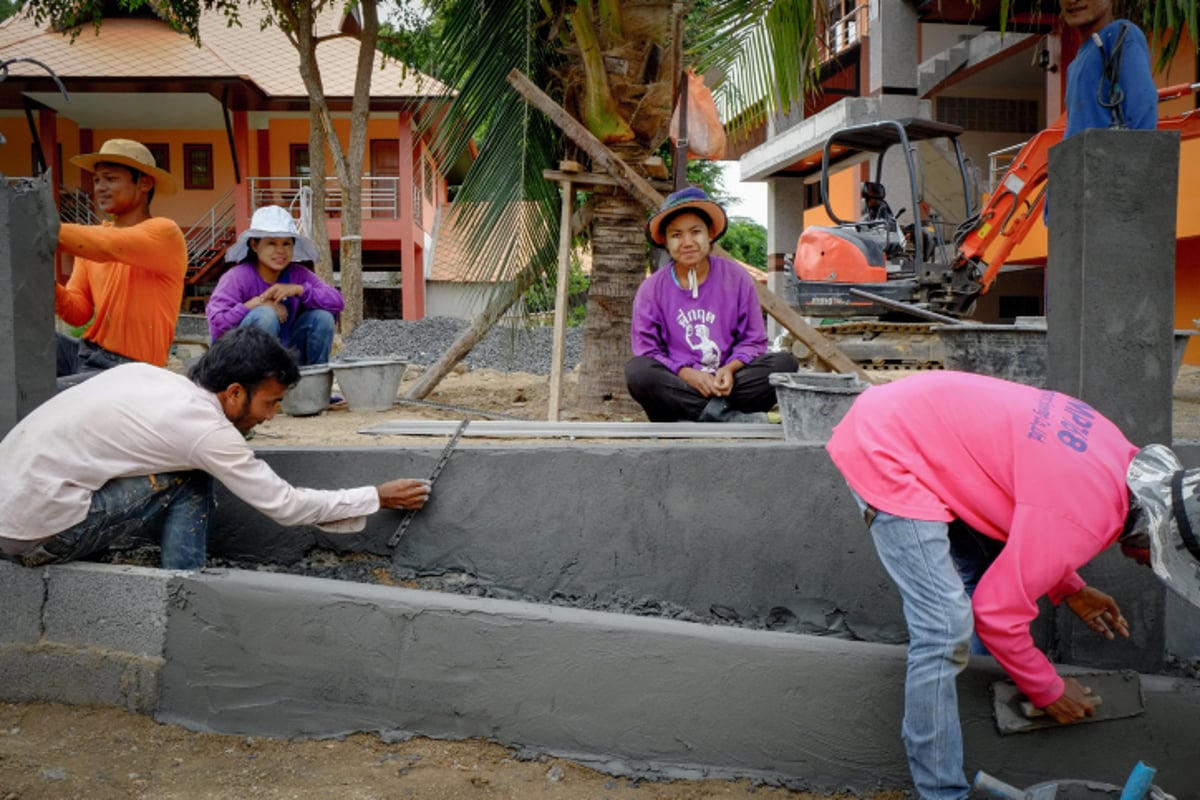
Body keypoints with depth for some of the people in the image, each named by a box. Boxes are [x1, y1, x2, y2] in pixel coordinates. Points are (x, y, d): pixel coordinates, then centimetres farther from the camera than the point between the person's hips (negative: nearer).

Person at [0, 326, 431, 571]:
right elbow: (285, 505, -8)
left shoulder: (146, 372, 5)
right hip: (39, 531, -8)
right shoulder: (206, 429, -15)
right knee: (190, 485, -6)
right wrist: (378, 497, 1)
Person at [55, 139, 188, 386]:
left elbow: (106, 245, -29)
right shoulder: (94, 239, 12)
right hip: (85, 353, 7)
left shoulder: (164, 232, -9)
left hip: (128, 368, -7)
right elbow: (79, 313, 6)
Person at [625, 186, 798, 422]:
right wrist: (687, 374, -19)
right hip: (678, 386, -1)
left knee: (785, 364, -22)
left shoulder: (736, 277, 4)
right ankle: (736, 418, -32)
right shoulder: (651, 289, 2)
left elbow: (754, 340, 5)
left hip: (727, 383, 1)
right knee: (636, 371, -32)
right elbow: (647, 351, -2)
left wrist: (730, 369, -16)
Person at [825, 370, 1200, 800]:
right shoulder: (1084, 518, -22)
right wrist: (1049, 691, 2)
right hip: (882, 453, -10)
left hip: (906, 418, 10)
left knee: (988, 565, 21)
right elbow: (998, 612, -15)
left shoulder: (1117, 455, 5)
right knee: (947, 627, -11)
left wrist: (1071, 590, 19)